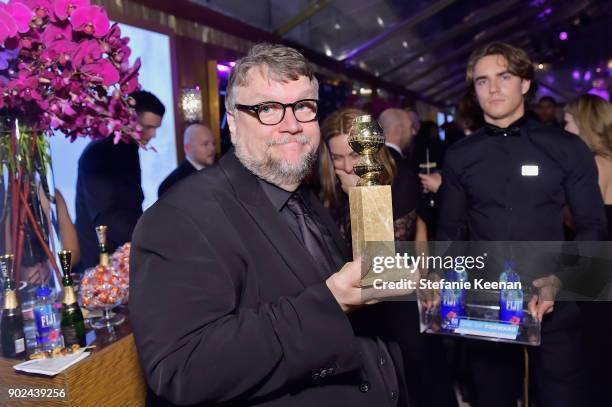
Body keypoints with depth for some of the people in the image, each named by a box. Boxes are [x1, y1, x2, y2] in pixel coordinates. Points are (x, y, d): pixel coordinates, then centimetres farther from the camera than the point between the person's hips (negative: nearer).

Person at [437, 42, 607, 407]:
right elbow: (451, 232, 5)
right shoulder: (459, 157, 3)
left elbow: (593, 227, -1)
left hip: (554, 307, -1)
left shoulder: (567, 148, -1)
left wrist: (558, 279, -15)